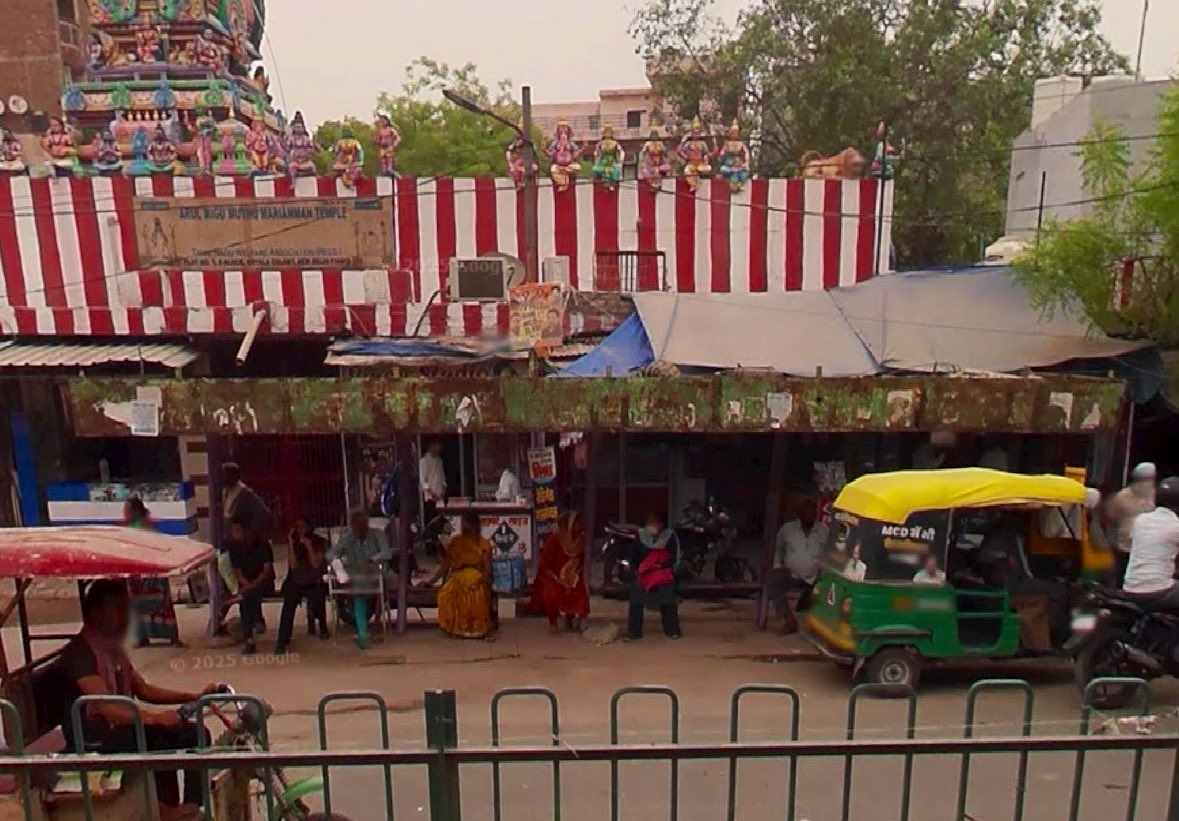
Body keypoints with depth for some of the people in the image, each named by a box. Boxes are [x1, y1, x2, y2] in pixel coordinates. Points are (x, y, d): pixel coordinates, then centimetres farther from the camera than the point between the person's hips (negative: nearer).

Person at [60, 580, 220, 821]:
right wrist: (154, 718, -44)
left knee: (195, 733, -2)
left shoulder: (114, 648, 11)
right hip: (93, 741, -9)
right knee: (162, 736, -29)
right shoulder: (79, 652, -18)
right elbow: (106, 707, -31)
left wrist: (196, 697, 3)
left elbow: (144, 691, 13)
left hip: (119, 729, 9)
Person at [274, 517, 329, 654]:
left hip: (314, 583, -1)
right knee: (289, 603, -28)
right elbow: (293, 566, -5)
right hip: (295, 583, 1)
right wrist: (291, 544, -9)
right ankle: (282, 642, -30)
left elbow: (316, 565, -8)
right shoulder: (291, 542, 8)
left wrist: (309, 546, -15)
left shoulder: (318, 542, 3)